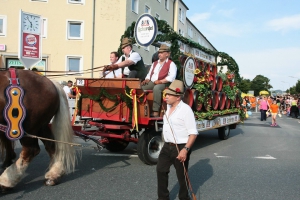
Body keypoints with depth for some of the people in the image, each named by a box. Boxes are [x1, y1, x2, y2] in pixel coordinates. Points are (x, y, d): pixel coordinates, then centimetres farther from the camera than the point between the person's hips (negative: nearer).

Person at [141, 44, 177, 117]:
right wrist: (146, 80, 2)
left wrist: (160, 81, -21)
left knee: (156, 88, -39)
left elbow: (171, 77, -11)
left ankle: (155, 111, -37)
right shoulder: (155, 63, 25)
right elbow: (149, 74, 25)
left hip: (163, 84, -6)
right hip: (151, 82, 7)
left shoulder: (171, 64, 3)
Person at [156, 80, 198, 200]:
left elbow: (193, 133, -21)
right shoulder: (168, 107, 6)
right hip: (167, 146, 8)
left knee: (181, 175, 7)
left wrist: (185, 149, -26)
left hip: (180, 148, -8)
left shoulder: (185, 109, -18)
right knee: (161, 170, 10)